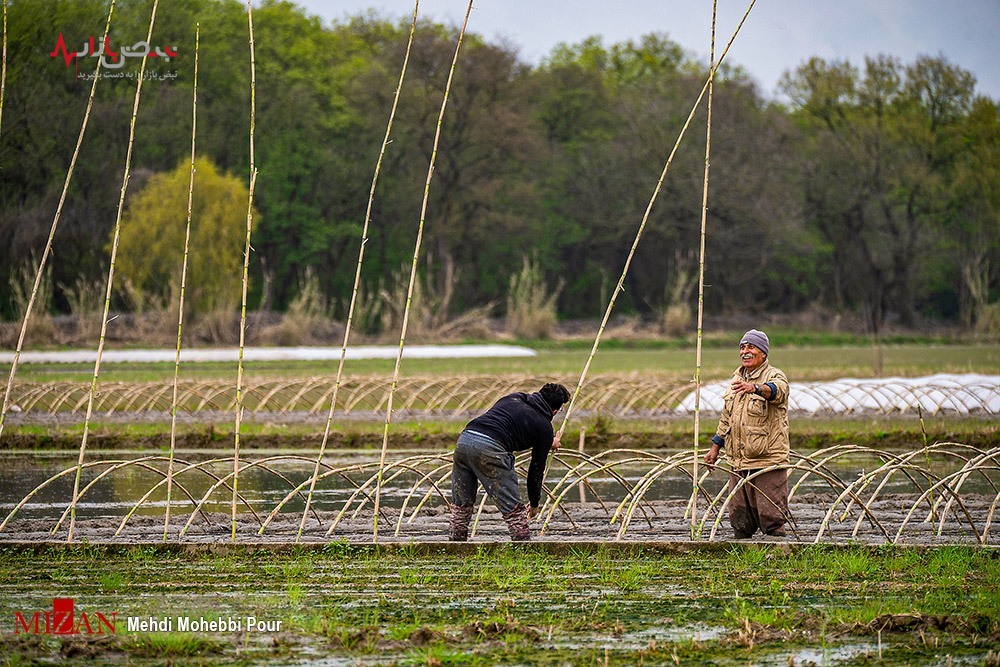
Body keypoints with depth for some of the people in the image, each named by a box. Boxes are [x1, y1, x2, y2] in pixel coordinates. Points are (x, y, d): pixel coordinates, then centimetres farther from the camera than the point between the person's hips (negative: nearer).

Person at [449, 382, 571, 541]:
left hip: (464, 439, 6)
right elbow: (537, 469, 19)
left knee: (461, 504, 21)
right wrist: (534, 504, 33)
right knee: (513, 509, 4)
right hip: (490, 449, -6)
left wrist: (547, 444, 52)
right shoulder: (544, 427, 13)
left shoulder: (514, 397, 27)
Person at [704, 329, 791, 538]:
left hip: (767, 461, -7)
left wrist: (755, 388, -51)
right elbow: (726, 417, 27)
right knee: (739, 517, 8)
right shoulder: (737, 378, 18)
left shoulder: (774, 376, -5)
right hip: (737, 462, 7)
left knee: (772, 518, -7)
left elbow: (777, 391, -31)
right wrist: (715, 447, 24)